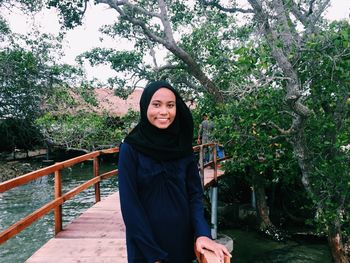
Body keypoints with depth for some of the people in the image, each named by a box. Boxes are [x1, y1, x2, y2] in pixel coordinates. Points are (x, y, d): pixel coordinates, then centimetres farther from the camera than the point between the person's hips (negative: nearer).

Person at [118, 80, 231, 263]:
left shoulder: (183, 146, -2)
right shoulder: (130, 148, -13)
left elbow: (194, 193, -1)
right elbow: (129, 203, -14)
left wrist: (202, 233, -16)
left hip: (182, 238, 4)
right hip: (145, 243, -3)